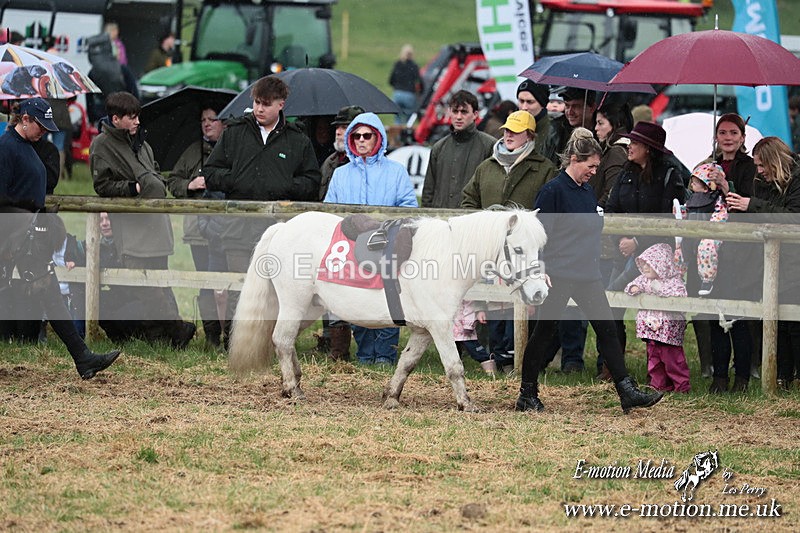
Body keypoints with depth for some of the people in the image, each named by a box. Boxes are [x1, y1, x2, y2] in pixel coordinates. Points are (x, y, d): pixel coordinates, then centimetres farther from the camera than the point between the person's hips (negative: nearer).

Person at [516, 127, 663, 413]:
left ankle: (628, 392, -1)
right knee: (544, 333, 2)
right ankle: (527, 395, 12)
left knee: (607, 330, 1)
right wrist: (542, 271, -20)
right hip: (558, 276, -8)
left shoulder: (588, 191, 14)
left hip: (587, 275, 8)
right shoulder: (552, 190, -11)